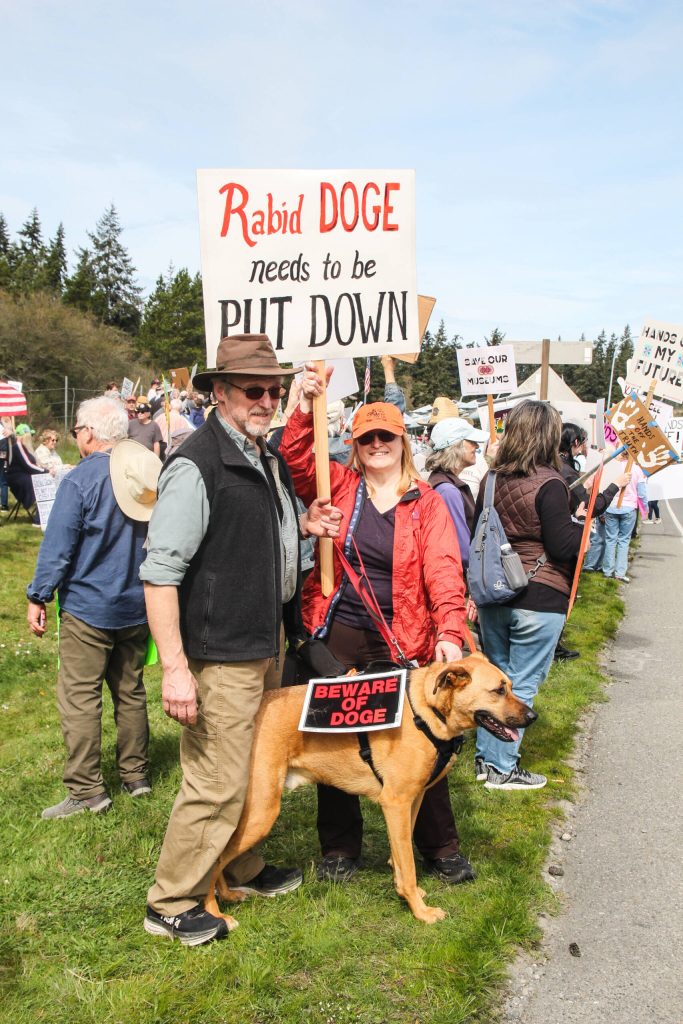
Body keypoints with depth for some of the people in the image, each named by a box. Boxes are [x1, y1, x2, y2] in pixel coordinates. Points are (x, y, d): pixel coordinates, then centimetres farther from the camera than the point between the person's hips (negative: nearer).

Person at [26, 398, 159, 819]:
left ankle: (87, 791, 3)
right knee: (131, 690, 16)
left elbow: (58, 546, -15)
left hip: (88, 607, -6)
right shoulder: (146, 473, 3)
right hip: (137, 605, 7)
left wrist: (39, 597, -5)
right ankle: (136, 774, 25)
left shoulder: (81, 479, -16)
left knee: (79, 697, 1)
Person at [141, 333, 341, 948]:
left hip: (269, 641, 9)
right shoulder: (196, 465, -19)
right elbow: (160, 571, -22)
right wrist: (174, 666, -24)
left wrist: (303, 525, 5)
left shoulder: (268, 458, 10)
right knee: (217, 783, -1)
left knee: (257, 767, 21)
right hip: (221, 654, -9)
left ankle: (243, 870, 41)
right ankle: (171, 905, 18)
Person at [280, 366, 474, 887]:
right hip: (337, 634, 1)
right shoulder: (340, 485, 3)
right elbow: (297, 459, -13)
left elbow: (444, 570, -11)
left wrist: (450, 632, -24)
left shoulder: (426, 502, -1)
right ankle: (340, 846, 30)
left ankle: (440, 846, 26)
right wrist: (305, 409, -27)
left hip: (402, 640, -1)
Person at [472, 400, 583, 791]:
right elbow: (563, 545, -17)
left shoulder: (492, 480, 4)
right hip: (539, 599, -7)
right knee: (522, 684, 5)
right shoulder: (548, 484, -18)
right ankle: (503, 769, 14)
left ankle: (485, 758, 27)